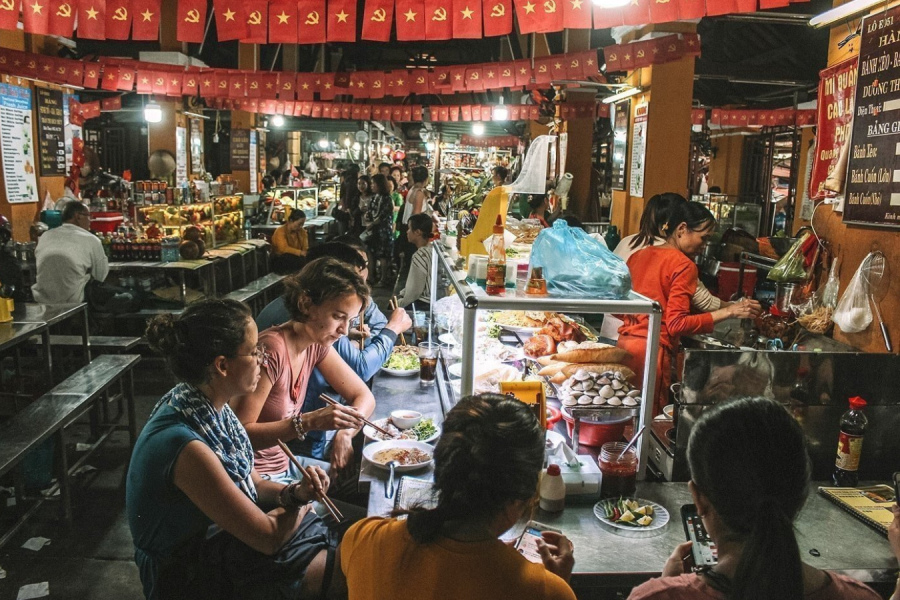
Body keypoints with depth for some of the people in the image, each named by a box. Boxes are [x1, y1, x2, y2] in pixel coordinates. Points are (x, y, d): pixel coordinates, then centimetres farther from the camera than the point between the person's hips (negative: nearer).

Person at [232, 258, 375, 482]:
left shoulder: (316, 344, -2)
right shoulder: (273, 349, -25)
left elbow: (364, 396, 3)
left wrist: (344, 434, -16)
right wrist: (309, 422, -33)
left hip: (282, 467, 7)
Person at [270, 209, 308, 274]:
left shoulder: (302, 232, 4)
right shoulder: (280, 231, -13)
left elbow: (305, 249, -4)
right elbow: (284, 248, -28)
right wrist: (300, 253, -36)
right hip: (279, 262, -5)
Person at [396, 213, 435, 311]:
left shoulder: (420, 255, -24)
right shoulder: (430, 249, 4)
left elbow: (415, 291, -21)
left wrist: (398, 304, -8)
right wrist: (401, 294, 13)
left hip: (421, 305, -8)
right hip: (429, 300, 8)